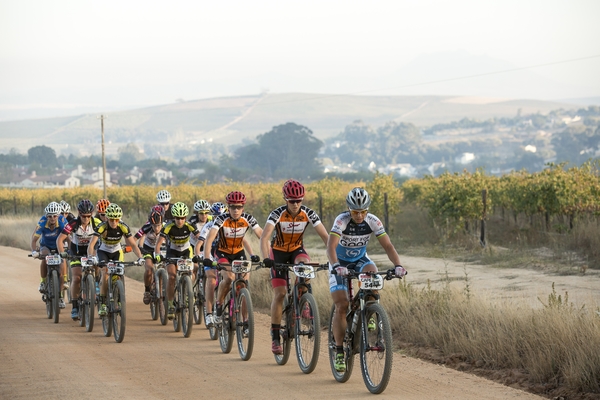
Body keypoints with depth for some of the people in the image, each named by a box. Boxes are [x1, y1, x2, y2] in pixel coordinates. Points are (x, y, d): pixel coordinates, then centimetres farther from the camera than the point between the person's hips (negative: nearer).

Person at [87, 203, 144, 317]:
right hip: (103, 251, -2)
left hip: (116, 252, 2)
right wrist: (90, 257, -57)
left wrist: (140, 257, -39)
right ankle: (102, 304, -16)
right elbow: (91, 244, -39)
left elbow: (133, 244, -23)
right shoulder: (102, 227, -30)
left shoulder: (123, 227, -24)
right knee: (106, 274, -23)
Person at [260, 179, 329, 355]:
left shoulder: (308, 214, -18)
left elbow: (325, 236, -21)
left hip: (297, 250, 2)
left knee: (304, 264, -35)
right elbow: (264, 237, -36)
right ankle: (275, 336, -1)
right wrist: (266, 259, -52)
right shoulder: (277, 214, -25)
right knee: (279, 293, -10)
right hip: (279, 252, -2)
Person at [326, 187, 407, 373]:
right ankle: (339, 351, -2)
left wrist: (398, 265, -38)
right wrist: (336, 266, -56)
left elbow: (387, 246, -21)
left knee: (372, 271, -33)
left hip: (360, 260, 2)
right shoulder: (342, 220, -27)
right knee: (341, 306, -13)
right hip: (340, 263, -2)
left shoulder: (373, 222, -19)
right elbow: (331, 246, -38)